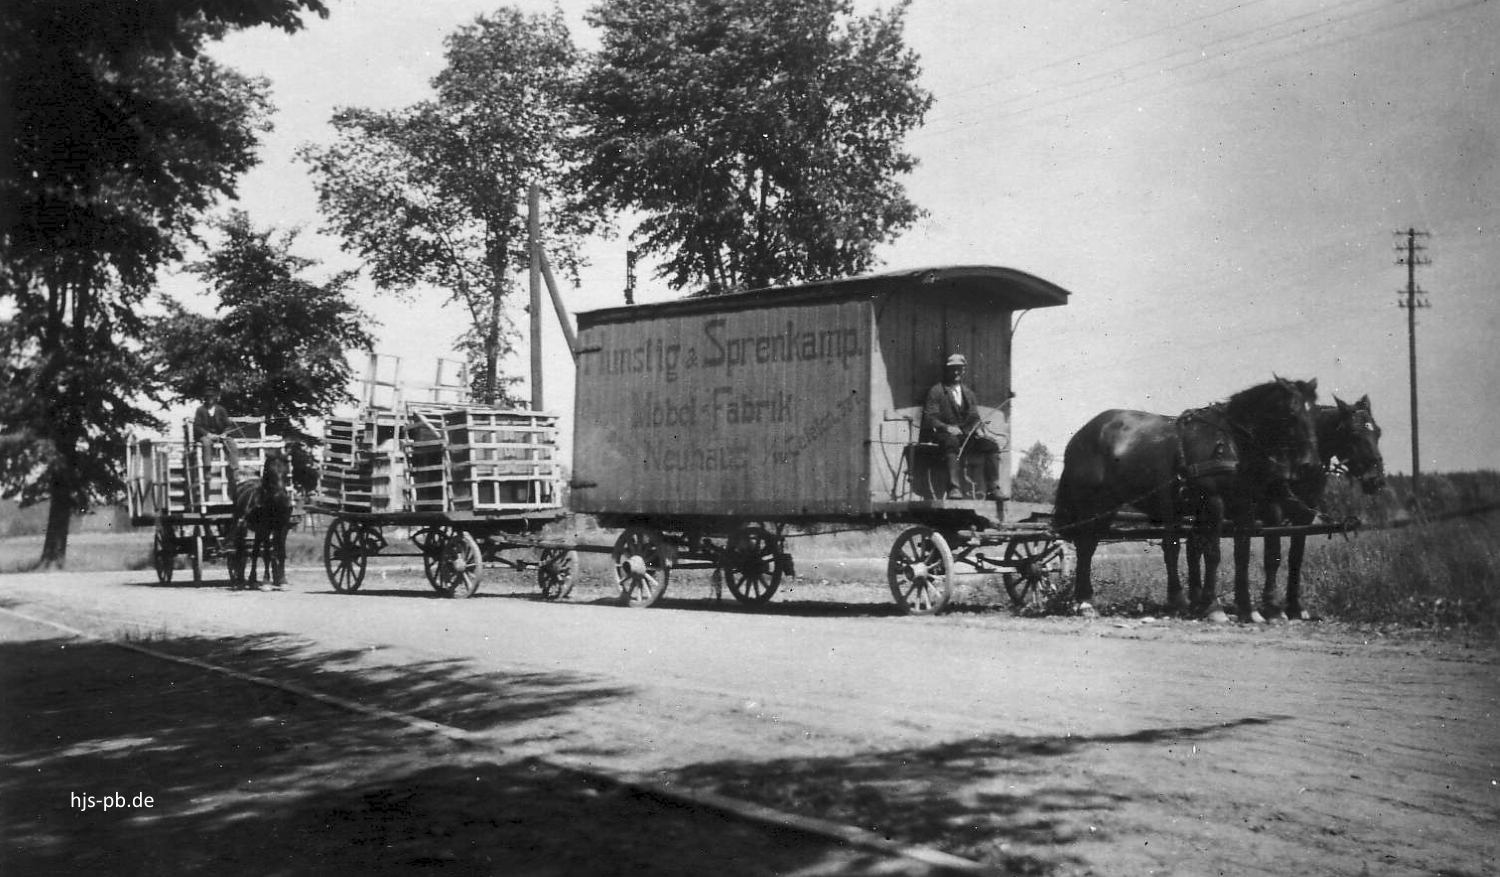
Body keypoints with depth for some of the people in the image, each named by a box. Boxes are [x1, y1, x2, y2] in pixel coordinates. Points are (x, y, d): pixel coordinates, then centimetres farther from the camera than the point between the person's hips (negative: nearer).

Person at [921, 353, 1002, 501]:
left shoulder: (968, 393, 23)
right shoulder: (936, 391, 5)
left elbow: (974, 417, 18)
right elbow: (930, 418, -5)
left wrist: (978, 427, -7)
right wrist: (947, 427, -23)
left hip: (966, 434, 5)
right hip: (943, 434, -5)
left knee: (991, 444, -20)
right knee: (952, 442, -40)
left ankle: (993, 490, -25)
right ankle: (954, 489, -50)